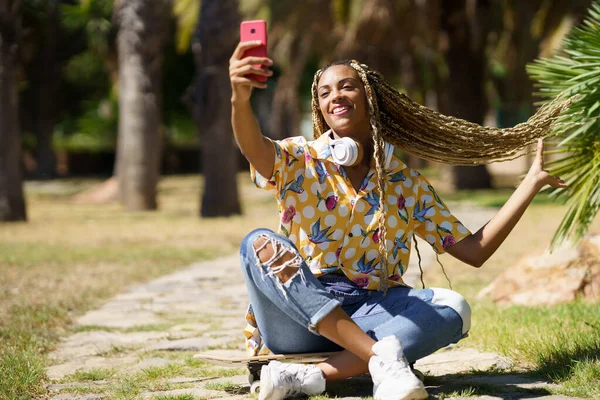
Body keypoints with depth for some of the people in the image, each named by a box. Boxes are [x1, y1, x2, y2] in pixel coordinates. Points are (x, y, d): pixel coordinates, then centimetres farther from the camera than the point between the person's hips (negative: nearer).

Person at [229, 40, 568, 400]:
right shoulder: (299, 162, 3)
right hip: (299, 319, -2)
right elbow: (254, 147, -22)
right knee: (259, 244, -29)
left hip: (369, 317, 2)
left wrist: (533, 181, 8)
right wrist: (241, 98, -45)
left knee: (454, 308, -24)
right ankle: (379, 356, -38)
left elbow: (474, 251, 9)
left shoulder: (408, 185, 12)